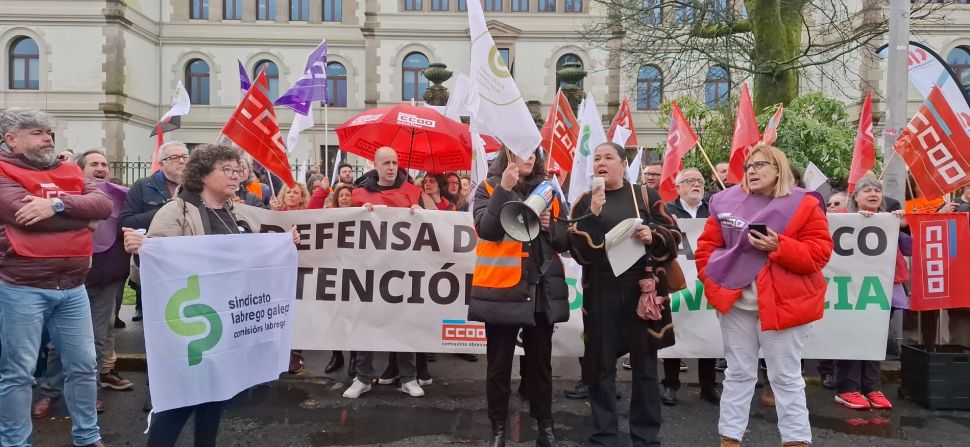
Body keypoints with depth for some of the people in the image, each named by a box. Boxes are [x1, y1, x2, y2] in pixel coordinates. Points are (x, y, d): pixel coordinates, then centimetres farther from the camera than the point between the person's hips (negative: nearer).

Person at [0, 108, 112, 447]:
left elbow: (104, 204, -2)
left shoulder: (70, 172, 13)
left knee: (84, 366, 12)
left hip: (73, 288, 5)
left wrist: (57, 204, -18)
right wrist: (81, 217, -9)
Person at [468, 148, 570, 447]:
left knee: (540, 362, 12)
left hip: (542, 290, 3)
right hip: (501, 288, -3)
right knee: (499, 363, 6)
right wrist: (504, 189, -20)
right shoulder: (489, 188, 1)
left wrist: (550, 226, -9)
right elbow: (487, 230, -16)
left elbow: (565, 241, 11)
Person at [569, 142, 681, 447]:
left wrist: (653, 236, -16)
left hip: (642, 289, 0)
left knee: (644, 364, 7)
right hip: (601, 292, 1)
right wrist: (593, 214, -16)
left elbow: (674, 239, 5)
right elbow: (579, 252, -4)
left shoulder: (646, 196, 5)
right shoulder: (584, 202, 7)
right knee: (601, 365, 5)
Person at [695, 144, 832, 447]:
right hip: (735, 300, 3)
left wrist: (779, 247, -21)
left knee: (786, 377, 6)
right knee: (738, 373, 13)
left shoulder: (804, 204, -3)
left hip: (782, 302, -3)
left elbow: (819, 253, -8)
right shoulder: (727, 201, 5)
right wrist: (711, 279, -1)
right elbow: (707, 245, 10)